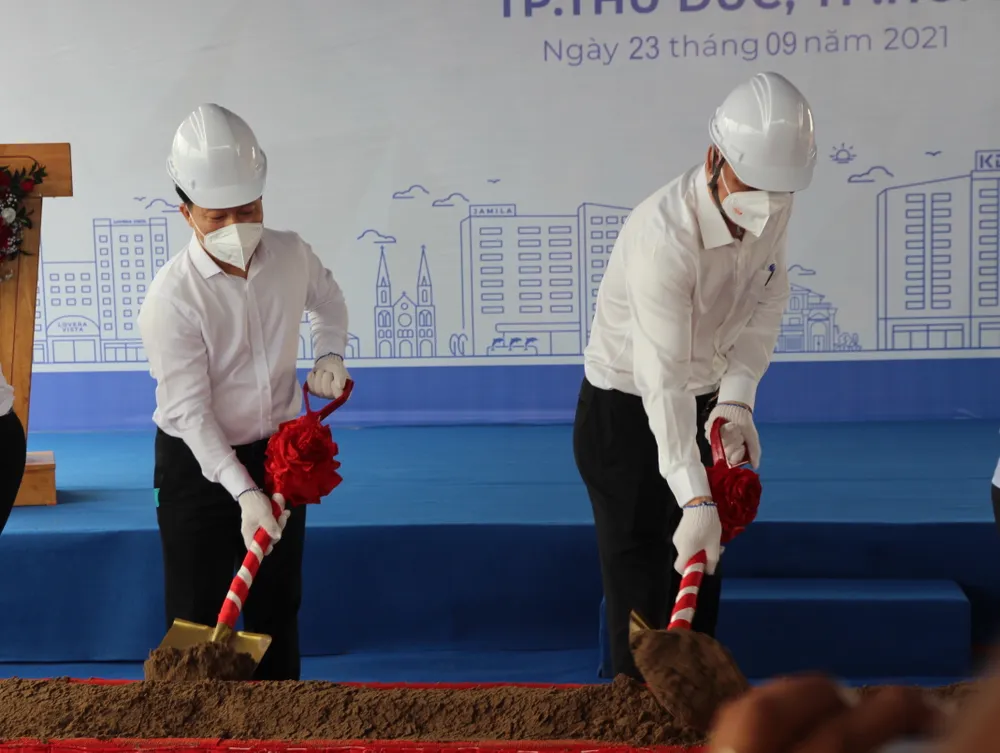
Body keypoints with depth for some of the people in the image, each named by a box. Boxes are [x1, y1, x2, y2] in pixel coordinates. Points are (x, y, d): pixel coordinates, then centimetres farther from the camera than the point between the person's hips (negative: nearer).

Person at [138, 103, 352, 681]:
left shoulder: (291, 255, -9)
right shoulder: (173, 295, -23)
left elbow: (328, 300, 16)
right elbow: (188, 410, -24)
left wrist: (330, 356, -2)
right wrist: (244, 492, -31)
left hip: (280, 450, 5)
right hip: (198, 461, -4)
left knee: (278, 605, 15)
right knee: (198, 613, 2)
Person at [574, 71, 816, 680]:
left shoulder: (773, 205, -14)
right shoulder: (663, 236, -35)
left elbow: (768, 298, -3)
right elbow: (664, 379, -38)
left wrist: (737, 398, -19)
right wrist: (696, 500, -42)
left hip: (708, 401, 7)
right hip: (627, 407, -7)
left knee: (704, 560, 14)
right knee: (640, 570, -1)